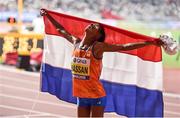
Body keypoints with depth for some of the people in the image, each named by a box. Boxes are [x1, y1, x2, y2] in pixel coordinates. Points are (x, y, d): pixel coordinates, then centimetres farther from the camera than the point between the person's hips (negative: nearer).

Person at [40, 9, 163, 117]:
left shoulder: (98, 47, -13)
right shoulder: (76, 42, 3)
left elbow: (124, 47, -17)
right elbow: (61, 30, 21)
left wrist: (150, 42, -23)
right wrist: (48, 16, 31)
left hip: (97, 96, -5)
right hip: (81, 96, 6)